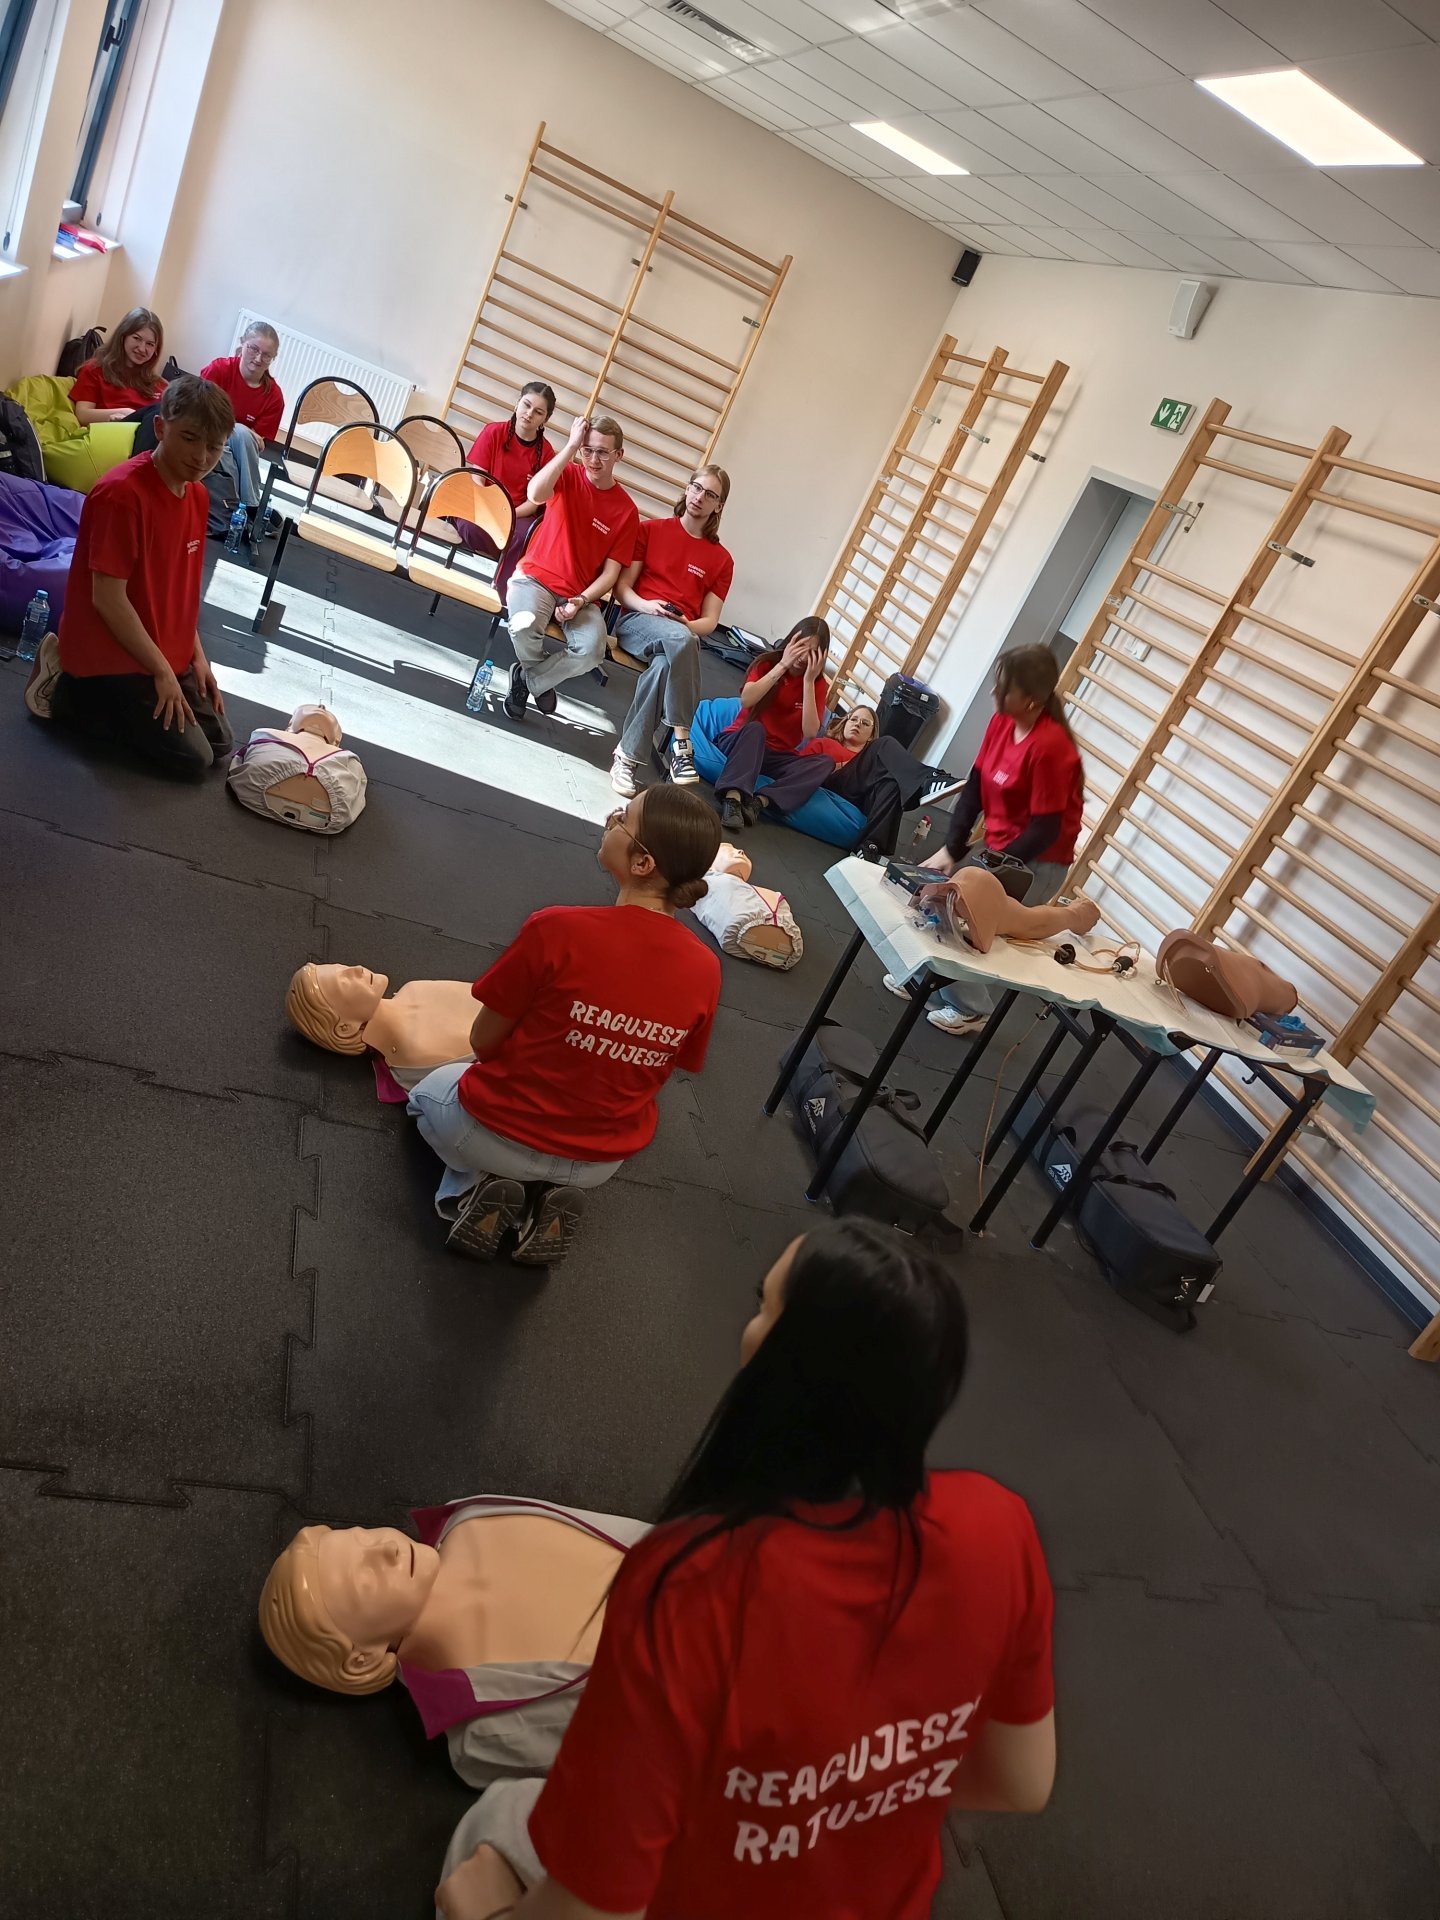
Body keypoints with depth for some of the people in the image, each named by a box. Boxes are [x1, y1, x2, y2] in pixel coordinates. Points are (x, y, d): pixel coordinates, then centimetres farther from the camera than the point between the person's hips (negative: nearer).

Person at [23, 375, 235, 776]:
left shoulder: (198, 495, 3)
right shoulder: (121, 493, -24)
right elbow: (108, 599, -24)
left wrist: (196, 655, 4)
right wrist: (162, 671, -19)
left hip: (165, 652, 9)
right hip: (110, 652, -8)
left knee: (219, 742, 8)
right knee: (192, 756, -11)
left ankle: (103, 697, 19)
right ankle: (66, 692, 2)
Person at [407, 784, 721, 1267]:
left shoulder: (556, 929, -27)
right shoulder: (705, 969, -16)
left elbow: (482, 1041, -14)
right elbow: (660, 1073, -1)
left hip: (500, 1132, -4)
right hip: (601, 1161, 4)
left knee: (430, 1095, 31)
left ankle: (480, 1187, 6)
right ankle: (553, 1194, 11)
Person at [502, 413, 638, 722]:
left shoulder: (626, 510, -1)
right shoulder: (568, 477, -1)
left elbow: (611, 571, -1)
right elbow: (535, 495, -25)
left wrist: (582, 601, -18)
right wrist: (571, 445, -23)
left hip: (582, 594, 1)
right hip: (536, 576, -1)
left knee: (591, 649, -28)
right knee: (524, 625, -33)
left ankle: (527, 678, 1)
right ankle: (540, 679, 2)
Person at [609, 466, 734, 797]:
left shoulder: (721, 560, 14)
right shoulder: (650, 530, 12)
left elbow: (709, 621, 9)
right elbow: (622, 587, 6)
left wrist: (687, 624, -14)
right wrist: (646, 606, -15)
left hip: (686, 633, 1)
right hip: (636, 621, -1)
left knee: (664, 666, -38)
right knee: (679, 640, -39)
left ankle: (628, 757, -35)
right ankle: (680, 741, -37)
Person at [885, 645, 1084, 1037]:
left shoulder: (1050, 747, -28)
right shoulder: (1001, 723, -4)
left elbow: (1046, 830, -24)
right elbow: (974, 788, 0)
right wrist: (950, 849, -7)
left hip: (1036, 863, -8)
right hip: (997, 846, 8)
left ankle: (972, 1008, 12)